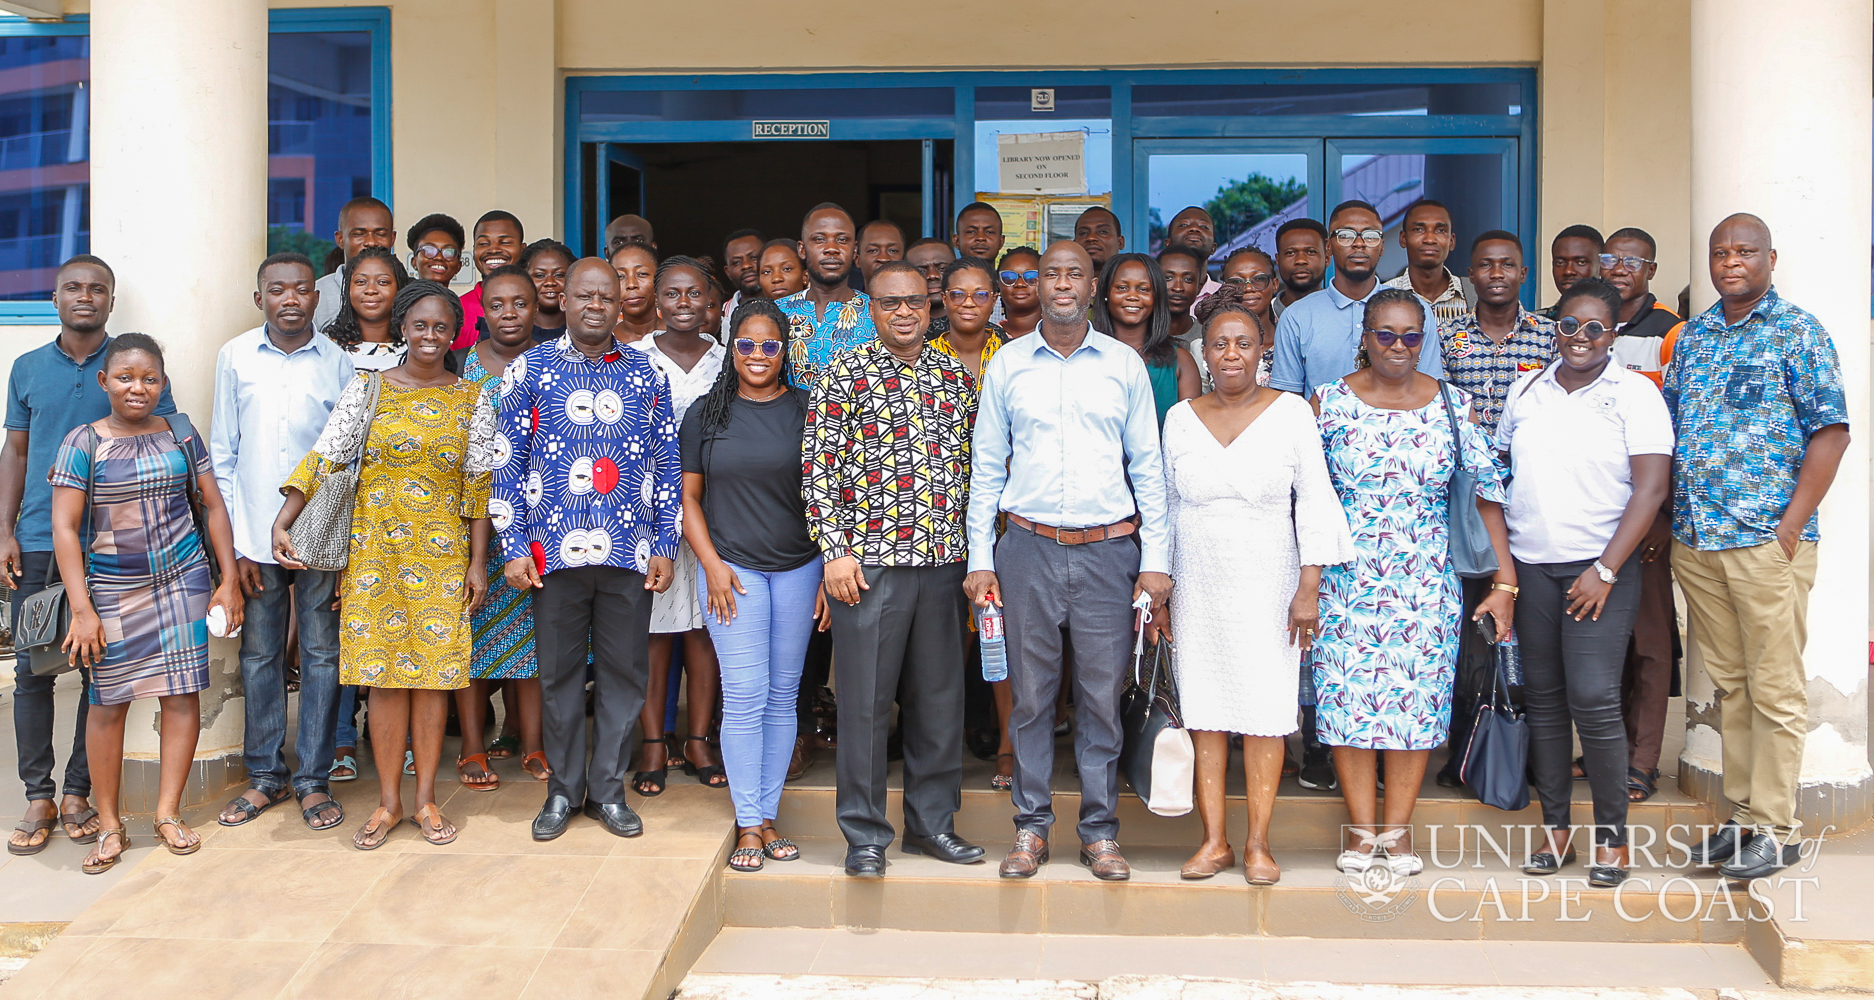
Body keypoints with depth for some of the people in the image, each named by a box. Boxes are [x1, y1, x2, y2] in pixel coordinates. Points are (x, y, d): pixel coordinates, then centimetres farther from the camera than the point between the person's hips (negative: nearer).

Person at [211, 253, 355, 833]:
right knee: (259, 656, 9)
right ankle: (264, 776, 22)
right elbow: (222, 455, 5)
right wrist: (236, 544, 0)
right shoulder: (235, 357, 4)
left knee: (321, 655, 4)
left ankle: (313, 779, 15)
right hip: (257, 539, 1)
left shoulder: (339, 363, 0)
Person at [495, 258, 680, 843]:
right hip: (555, 549, -1)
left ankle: (608, 789, 20)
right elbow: (507, 463, 3)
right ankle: (563, 790, 22)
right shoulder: (531, 369, 4)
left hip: (629, 553, 1)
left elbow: (668, 465, 8)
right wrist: (514, 547, -4)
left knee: (623, 672, 6)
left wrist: (665, 546, 2)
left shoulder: (646, 374, 8)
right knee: (559, 673, 8)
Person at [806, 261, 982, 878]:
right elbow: (819, 468, -4)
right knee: (866, 698, 2)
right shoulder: (845, 376, -1)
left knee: (940, 695, 10)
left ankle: (933, 822, 25)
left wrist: (974, 550, 11)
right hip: (869, 560, -4)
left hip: (944, 561, 4)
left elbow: (972, 466, 16)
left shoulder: (957, 377, 11)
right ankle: (865, 834, 14)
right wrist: (835, 552, -10)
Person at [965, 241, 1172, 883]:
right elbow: (986, 466, 9)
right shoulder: (1007, 365, 7)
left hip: (1108, 548, 0)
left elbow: (1147, 465, 8)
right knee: (1031, 693, 4)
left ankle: (1100, 830, 15)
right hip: (1028, 548, 0)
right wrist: (979, 559, 3)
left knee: (1102, 696, 3)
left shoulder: (1124, 364, 6)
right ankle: (1031, 826, 16)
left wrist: (1155, 559, 1)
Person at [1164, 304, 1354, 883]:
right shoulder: (1181, 418, 6)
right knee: (1203, 710, 3)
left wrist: (1309, 589, -8)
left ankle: (1258, 844, 8)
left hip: (1267, 585, -2)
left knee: (1265, 710, -1)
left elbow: (1315, 504, -2)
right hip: (1197, 587, 2)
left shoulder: (1291, 412, -1)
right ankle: (1214, 840, 11)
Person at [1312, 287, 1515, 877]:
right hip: (1344, 580, 0)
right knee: (1348, 697, 0)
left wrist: (1506, 581, -3)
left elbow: (1489, 491, 2)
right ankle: (1361, 829, 12)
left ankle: (1397, 829, 15)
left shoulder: (1454, 406, 2)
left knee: (1417, 700, 2)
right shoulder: (1331, 401, 1)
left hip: (1426, 582, 1)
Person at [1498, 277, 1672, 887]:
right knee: (1543, 696, 7)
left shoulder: (1635, 395, -1)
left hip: (1600, 568, -4)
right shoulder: (1526, 391, 11)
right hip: (1529, 564, 4)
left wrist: (1606, 570, -14)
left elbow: (1651, 488, -8)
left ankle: (1612, 835, 3)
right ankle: (1555, 828, 16)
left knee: (1593, 698, -11)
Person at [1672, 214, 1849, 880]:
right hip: (1694, 538, 6)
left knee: (1775, 689, 1)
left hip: (1767, 541, -5)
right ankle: (1742, 816, 21)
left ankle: (1775, 830, 9)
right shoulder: (1692, 335, 14)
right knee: (1728, 683, 12)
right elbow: (1667, 428, 17)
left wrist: (1792, 524, -14)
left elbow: (1830, 431, -7)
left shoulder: (1797, 332, -2)